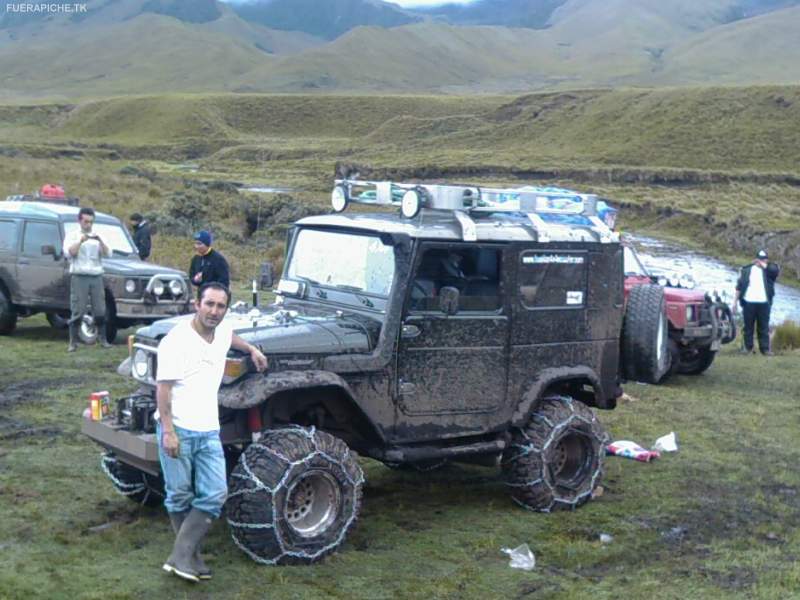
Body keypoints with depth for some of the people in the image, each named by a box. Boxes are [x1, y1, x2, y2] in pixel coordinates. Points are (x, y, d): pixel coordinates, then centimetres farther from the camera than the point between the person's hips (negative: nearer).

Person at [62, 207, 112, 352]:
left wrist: (100, 241, -12)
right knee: (77, 311, -5)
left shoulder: (97, 236, 15)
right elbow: (68, 253, -8)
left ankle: (103, 339, 11)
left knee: (100, 311, 3)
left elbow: (108, 254, 3)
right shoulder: (72, 235, 6)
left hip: (96, 277, 3)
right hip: (79, 277, -3)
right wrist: (81, 241, -16)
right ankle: (73, 342, -1)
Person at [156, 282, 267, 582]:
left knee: (214, 495, -4)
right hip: (177, 430, -6)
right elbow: (163, 387, -15)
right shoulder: (177, 340, -13)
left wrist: (252, 349, 31)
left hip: (209, 431, 6)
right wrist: (168, 431, -20)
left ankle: (180, 557, 0)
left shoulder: (223, 330, 8)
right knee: (180, 497, 4)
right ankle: (192, 557, 18)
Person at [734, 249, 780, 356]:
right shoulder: (746, 270, 10)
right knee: (748, 326, 6)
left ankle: (765, 348, 3)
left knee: (764, 327, 1)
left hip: (764, 303, -1)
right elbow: (739, 286, 11)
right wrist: (735, 301, 7)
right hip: (749, 302, 1)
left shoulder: (768, 270, 9)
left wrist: (763, 264, -5)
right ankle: (748, 347, 13)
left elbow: (775, 270, -17)